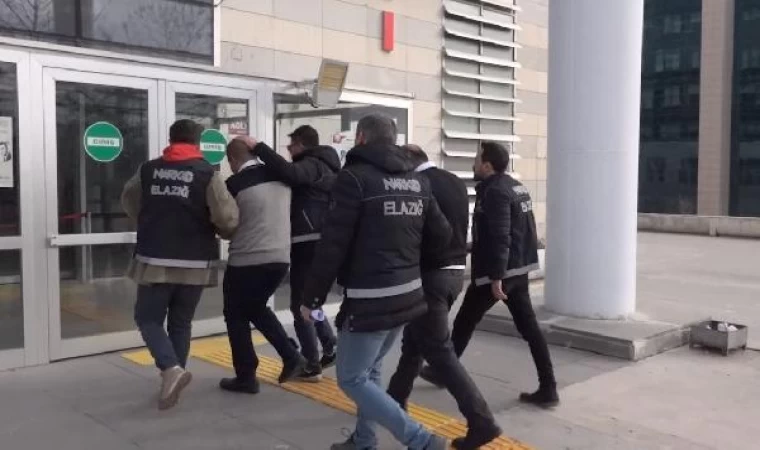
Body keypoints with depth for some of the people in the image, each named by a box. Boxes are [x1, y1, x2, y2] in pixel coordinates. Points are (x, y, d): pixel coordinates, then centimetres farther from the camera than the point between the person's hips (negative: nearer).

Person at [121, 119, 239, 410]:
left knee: (148, 318, 10)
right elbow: (227, 218, -12)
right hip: (194, 263, 0)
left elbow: (129, 203, 20)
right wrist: (226, 233, 10)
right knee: (181, 322, 14)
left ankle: (171, 368, -10)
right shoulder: (207, 173, -6)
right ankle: (173, 372, 19)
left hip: (154, 260, 0)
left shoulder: (148, 170, 4)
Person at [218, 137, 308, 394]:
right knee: (256, 308, 25)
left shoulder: (234, 184, -11)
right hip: (280, 258, 6)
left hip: (246, 262, -6)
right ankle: (291, 356, 17)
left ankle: (246, 377, 15)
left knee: (236, 316, 12)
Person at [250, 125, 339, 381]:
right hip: (319, 242, 10)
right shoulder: (323, 166, 20)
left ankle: (312, 365, 5)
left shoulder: (313, 165, -12)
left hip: (309, 244, -10)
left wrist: (258, 148, -28)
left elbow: (289, 172, -33)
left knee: (300, 305, -1)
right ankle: (331, 348, 24)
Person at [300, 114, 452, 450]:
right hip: (407, 294, 8)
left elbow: (333, 245, -16)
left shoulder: (354, 177, -12)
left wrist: (312, 297, -7)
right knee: (369, 370, 22)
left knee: (352, 379, 4)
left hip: (369, 300, -8)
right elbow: (443, 234, 12)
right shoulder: (417, 181, 9)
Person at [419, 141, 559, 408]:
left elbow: (499, 237, -24)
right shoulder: (516, 186, 14)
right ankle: (548, 389, 6)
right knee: (529, 327, 7)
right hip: (520, 268, 9)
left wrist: (495, 277, -24)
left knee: (465, 321, 8)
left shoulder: (494, 191, -17)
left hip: (497, 271, -9)